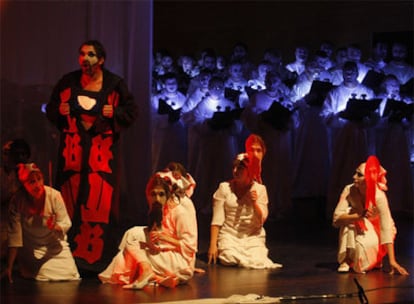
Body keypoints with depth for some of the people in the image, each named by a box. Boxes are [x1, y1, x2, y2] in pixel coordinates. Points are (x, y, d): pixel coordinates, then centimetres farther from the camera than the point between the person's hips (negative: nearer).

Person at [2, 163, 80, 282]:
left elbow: (65, 223, -14)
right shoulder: (17, 201, -23)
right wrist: (9, 267, -23)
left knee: (69, 276, -8)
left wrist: (55, 227, -40)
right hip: (30, 251, -1)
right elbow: (14, 234, -22)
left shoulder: (54, 195, -21)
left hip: (55, 245, 1)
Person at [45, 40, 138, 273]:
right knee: (70, 200, -2)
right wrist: (60, 111, -9)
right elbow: (51, 110, 12)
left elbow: (133, 112, 4)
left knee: (101, 202, -6)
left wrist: (115, 113, -14)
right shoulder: (69, 82, 4)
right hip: (73, 150, 2)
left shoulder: (115, 84, -1)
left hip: (103, 151, -1)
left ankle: (98, 257, 2)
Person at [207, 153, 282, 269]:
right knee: (230, 259, -30)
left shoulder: (259, 189, 2)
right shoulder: (224, 187, 0)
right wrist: (213, 245, -13)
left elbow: (260, 221, 0)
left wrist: (255, 203, -18)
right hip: (229, 235, -1)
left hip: (253, 236, 1)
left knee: (257, 261, -26)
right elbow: (217, 220, -4)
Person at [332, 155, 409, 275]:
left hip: (376, 230, -3)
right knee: (349, 213, -29)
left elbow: (386, 229, -35)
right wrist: (360, 216, -46)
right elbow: (336, 219, -29)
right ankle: (346, 259, -20)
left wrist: (392, 262, -41)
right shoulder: (349, 190, -23)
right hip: (358, 229, 3)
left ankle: (376, 259, 0)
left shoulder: (379, 197, -31)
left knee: (366, 244, -35)